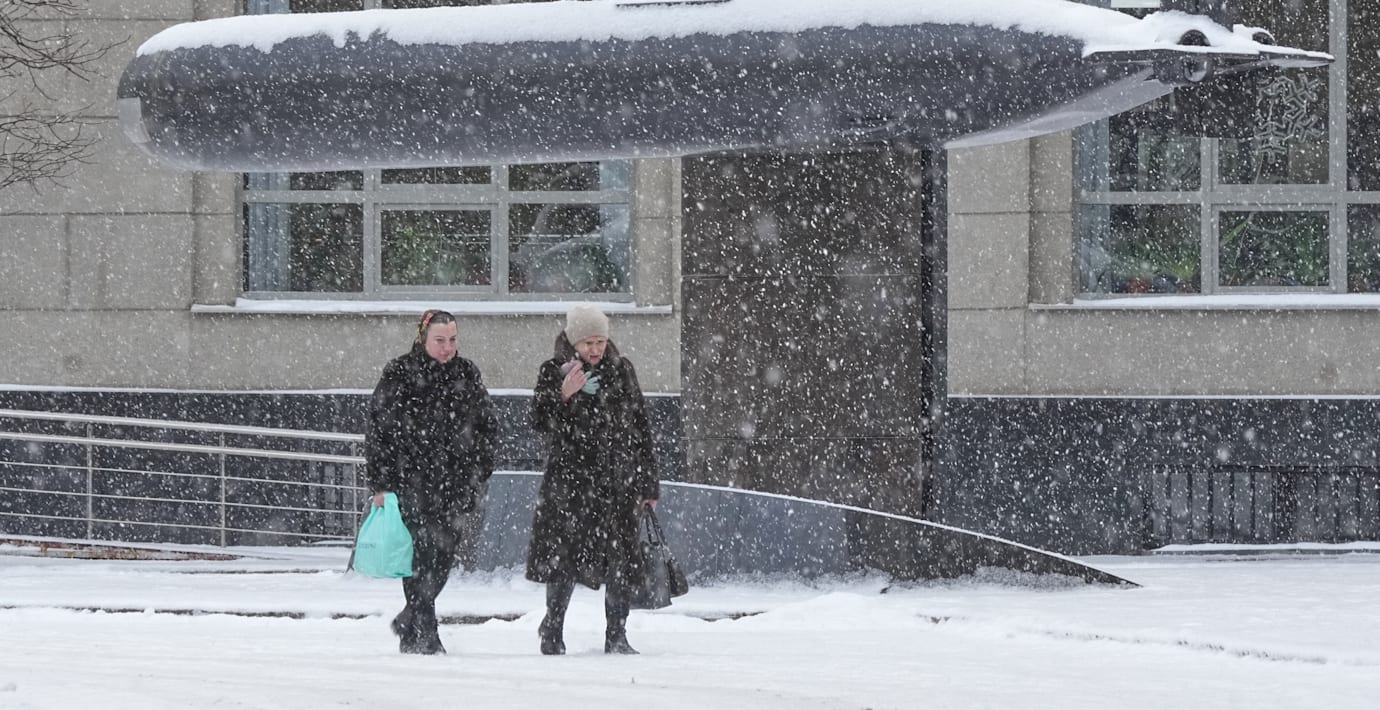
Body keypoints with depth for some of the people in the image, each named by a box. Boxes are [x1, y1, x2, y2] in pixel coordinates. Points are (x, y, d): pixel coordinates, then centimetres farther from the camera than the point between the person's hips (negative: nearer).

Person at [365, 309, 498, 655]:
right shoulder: (400, 375, -4)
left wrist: (480, 469, 10)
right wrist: (380, 483, -5)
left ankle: (409, 623, 25)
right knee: (422, 552, -10)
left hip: (457, 483, 4)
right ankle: (422, 636, -5)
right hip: (412, 480, -4)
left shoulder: (467, 374, 9)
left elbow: (487, 425, 19)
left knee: (445, 555, 6)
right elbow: (378, 429, -2)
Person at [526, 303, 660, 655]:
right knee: (564, 559, 1)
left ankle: (616, 636, 5)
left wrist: (648, 485, 9)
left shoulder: (621, 371, 9)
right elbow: (540, 422, -6)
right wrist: (563, 395, -25)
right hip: (569, 480, -2)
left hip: (617, 481, 2)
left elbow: (640, 428, 12)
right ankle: (552, 632, 19)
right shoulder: (553, 372, 2)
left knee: (621, 560, -4)